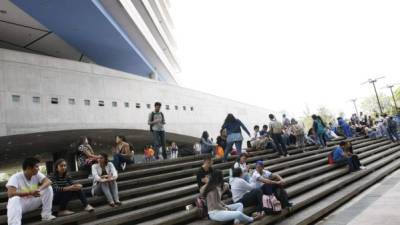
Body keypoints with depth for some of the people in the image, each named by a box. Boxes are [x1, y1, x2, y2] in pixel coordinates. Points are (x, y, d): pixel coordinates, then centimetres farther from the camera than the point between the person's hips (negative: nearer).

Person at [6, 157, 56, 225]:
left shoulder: (37, 174, -6)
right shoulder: (15, 177, -19)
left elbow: (48, 181, -20)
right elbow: (10, 193, -32)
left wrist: (39, 189, -40)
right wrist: (30, 192, -37)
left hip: (33, 203, 4)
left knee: (48, 188, -16)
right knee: (14, 199, -37)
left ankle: (46, 215, -14)